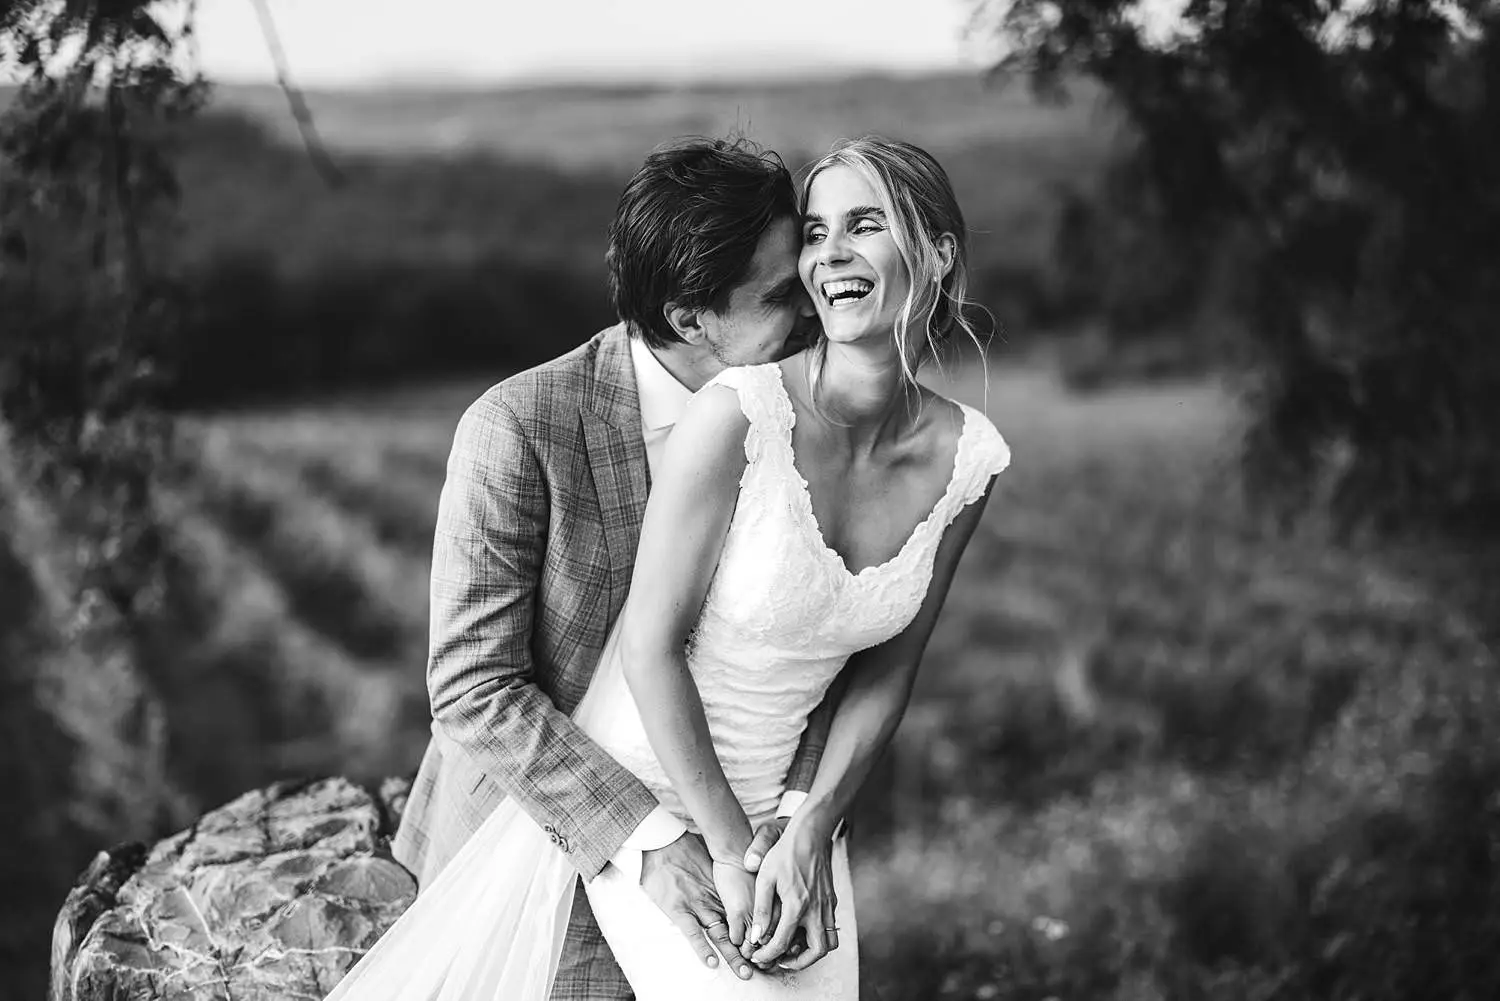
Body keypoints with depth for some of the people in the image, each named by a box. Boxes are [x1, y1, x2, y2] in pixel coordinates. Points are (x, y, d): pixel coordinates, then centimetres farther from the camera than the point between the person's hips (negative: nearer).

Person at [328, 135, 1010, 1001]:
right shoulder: (741, 413, -21)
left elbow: (887, 673, 3)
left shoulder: (968, 458, -6)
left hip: (788, 803, 5)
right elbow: (651, 645, -16)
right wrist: (730, 852, -15)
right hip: (650, 792, -4)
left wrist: (809, 835, -8)